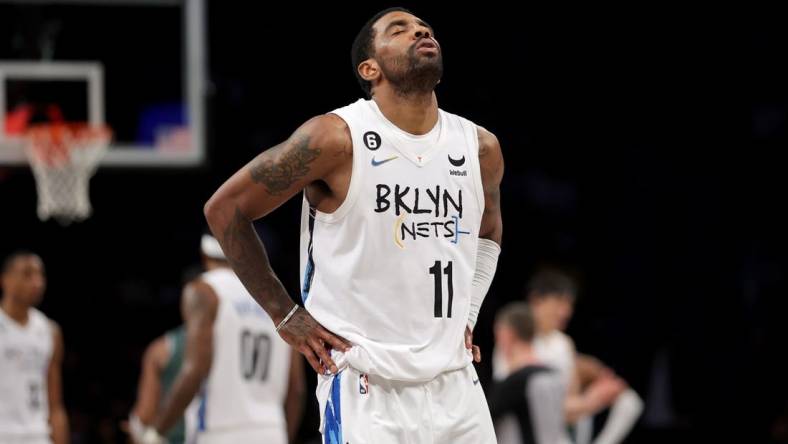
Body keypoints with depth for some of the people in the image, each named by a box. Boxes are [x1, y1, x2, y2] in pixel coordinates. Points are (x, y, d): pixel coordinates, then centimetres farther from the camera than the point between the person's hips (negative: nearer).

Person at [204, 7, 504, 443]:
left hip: (456, 387, 5)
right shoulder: (336, 139, -11)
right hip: (367, 391, -5)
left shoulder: (481, 148, 6)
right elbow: (224, 208, -4)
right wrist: (284, 314, -4)